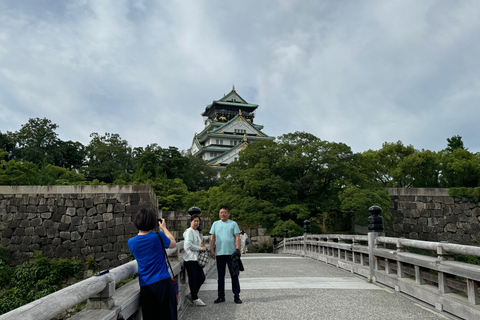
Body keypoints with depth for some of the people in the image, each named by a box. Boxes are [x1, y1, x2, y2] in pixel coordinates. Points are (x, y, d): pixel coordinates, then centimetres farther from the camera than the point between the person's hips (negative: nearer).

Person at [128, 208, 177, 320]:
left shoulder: (131, 242, -1)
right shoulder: (158, 236, -12)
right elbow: (173, 244, 8)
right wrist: (164, 228, 18)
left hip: (145, 286, 4)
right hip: (162, 283, -3)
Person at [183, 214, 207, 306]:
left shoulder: (197, 232, 17)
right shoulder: (189, 231, -11)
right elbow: (189, 245, -21)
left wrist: (203, 248, 8)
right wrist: (201, 248, -14)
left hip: (196, 258, 9)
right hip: (190, 259, -9)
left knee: (201, 278, 8)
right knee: (193, 279, -1)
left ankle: (192, 295, 23)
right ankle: (195, 299, 11)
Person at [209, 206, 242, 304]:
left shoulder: (233, 223, 6)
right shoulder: (215, 224, 13)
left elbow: (237, 237, 1)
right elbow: (212, 238, 11)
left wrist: (237, 249, -11)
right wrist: (212, 250, 2)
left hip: (231, 253, -2)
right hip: (219, 253, 2)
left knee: (234, 275, -1)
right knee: (220, 276, 8)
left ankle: (236, 296, 7)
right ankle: (221, 296, 17)